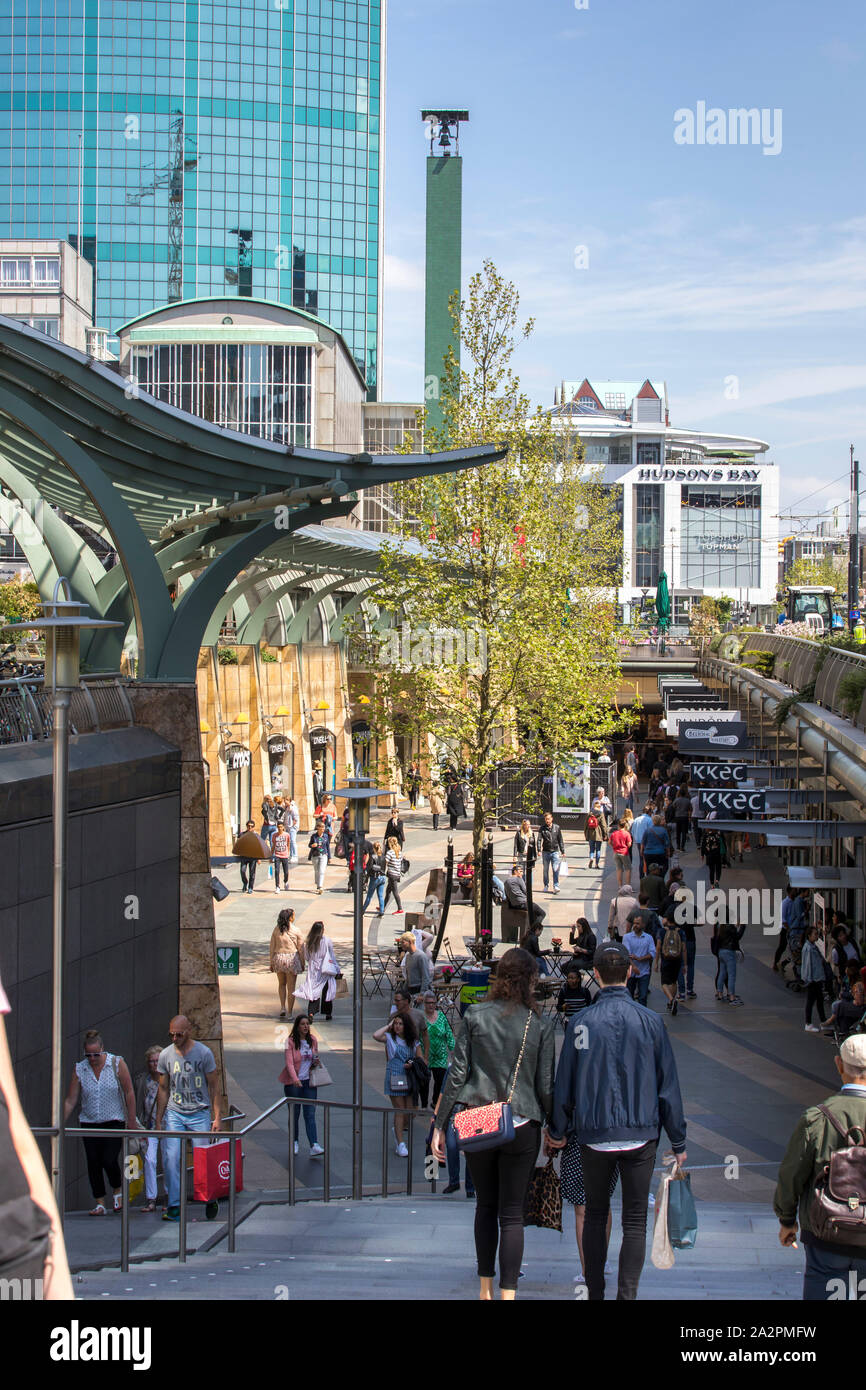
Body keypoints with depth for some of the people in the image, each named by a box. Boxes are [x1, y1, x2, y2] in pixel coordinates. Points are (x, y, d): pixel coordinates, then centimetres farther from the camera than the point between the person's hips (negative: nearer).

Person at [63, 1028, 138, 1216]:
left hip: (114, 1122, -3)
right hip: (89, 1123, 3)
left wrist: (132, 1121, -3)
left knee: (109, 1160, -13)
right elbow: (70, 1100, 1)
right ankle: (100, 1203, 10)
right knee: (93, 1163, 0)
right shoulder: (79, 1069, 0)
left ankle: (117, 1191, 15)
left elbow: (129, 1093, -2)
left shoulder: (117, 1064, -6)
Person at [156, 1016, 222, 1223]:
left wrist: (217, 1117, -5)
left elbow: (214, 1087, 0)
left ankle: (209, 1200, 18)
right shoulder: (165, 1055, 4)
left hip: (199, 1114, -2)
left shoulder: (203, 1053, -4)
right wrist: (158, 1120, 10)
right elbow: (163, 1089, 12)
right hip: (174, 1114, 2)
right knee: (171, 1159, -9)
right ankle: (174, 1206, -2)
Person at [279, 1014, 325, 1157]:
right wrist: (295, 1079, -34)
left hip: (309, 1081, 3)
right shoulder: (291, 1042, -10)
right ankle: (294, 1142, 25)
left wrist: (316, 1062, -5)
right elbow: (289, 1063, -18)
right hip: (293, 1082, -3)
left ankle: (314, 1146, -14)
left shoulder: (313, 1040, 4)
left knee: (310, 1114, -6)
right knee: (294, 1113, 8)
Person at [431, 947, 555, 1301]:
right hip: (521, 1126, -2)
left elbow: (457, 1073, -2)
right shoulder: (540, 1025, -4)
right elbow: (545, 1085, -2)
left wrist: (440, 1126, 3)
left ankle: (486, 1288, 22)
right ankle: (507, 1292, -4)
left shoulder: (475, 1016, -2)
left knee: (485, 1205, 18)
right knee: (512, 1213, 3)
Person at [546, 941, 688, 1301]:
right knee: (635, 1220, 6)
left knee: (595, 1214, 15)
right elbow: (668, 1084, -1)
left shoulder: (580, 1022, -4)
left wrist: (558, 1132, 17)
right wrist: (678, 1141, 7)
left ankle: (594, 1293, 19)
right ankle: (627, 1294, 0)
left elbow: (564, 1083, 3)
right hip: (640, 1134, -1)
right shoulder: (650, 1021, -5)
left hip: (594, 1136, 1)